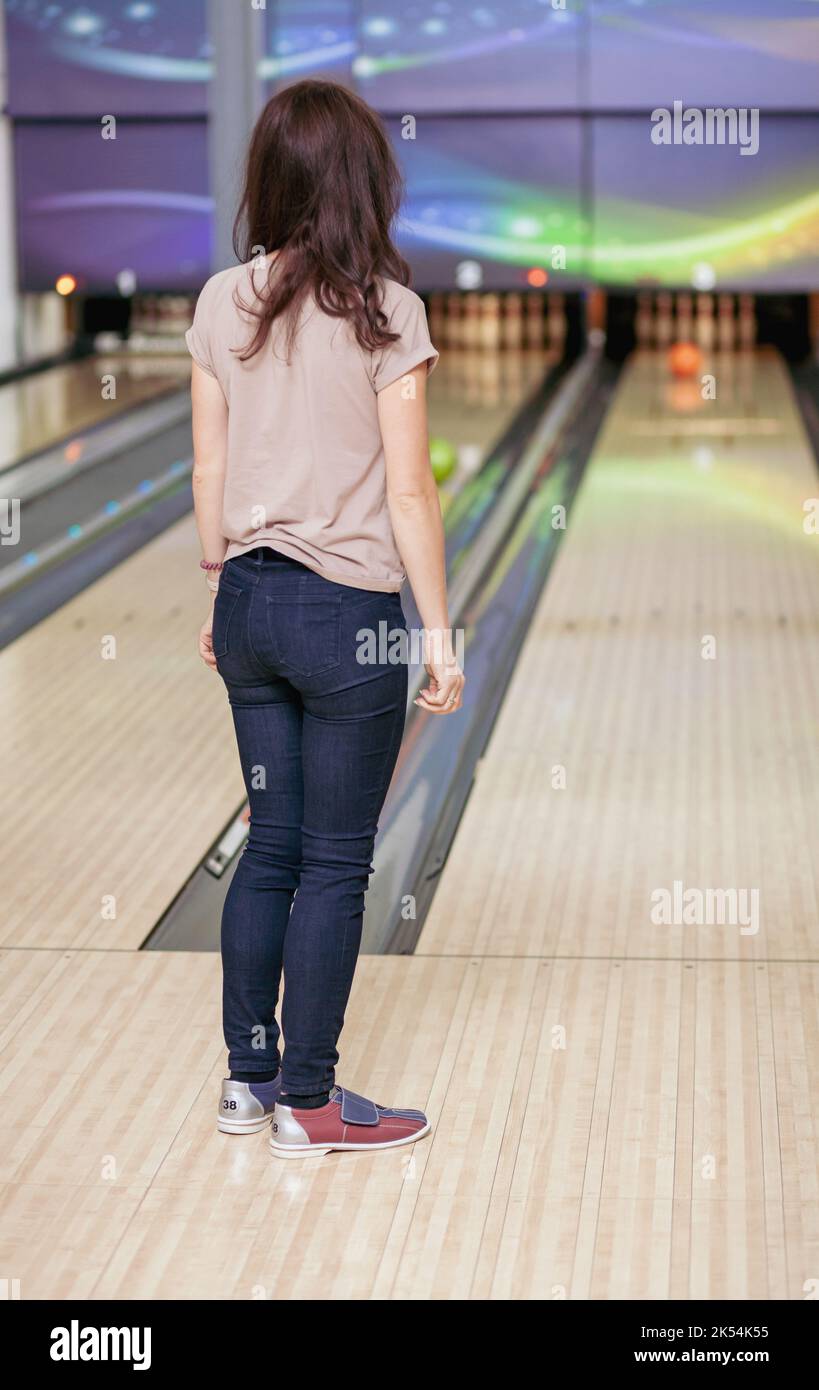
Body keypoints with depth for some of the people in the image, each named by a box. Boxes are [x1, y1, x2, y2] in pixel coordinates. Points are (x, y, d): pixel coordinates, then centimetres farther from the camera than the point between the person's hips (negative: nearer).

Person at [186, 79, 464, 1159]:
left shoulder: (222, 304, 1)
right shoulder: (385, 313, -13)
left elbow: (210, 472, 7)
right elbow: (410, 492, -12)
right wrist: (439, 634, -5)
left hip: (252, 604, 5)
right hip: (350, 619, -5)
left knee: (271, 845, 15)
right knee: (335, 865, 4)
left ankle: (249, 1079, 23)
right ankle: (308, 1103, 12)